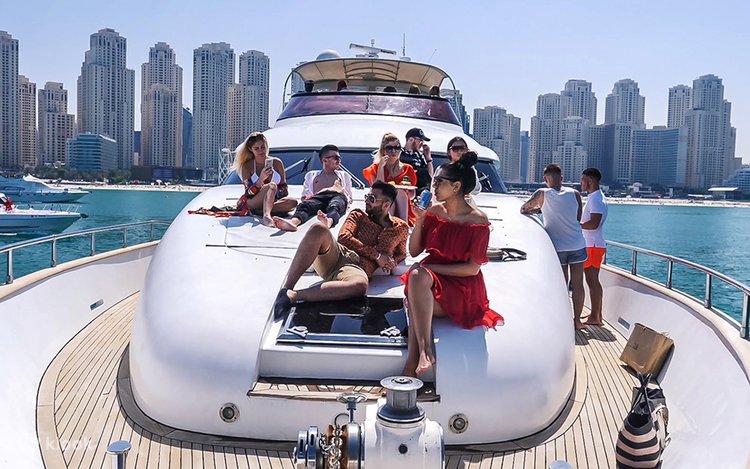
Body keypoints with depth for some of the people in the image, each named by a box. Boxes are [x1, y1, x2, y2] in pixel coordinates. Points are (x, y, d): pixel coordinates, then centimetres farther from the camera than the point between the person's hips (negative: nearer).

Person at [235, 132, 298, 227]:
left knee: (293, 202, -27)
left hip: (273, 201, 3)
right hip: (252, 203, -3)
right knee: (272, 185, -32)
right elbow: (248, 193, -10)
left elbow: (285, 190, 5)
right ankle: (266, 215, -57)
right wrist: (261, 179, -26)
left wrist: (274, 194, -17)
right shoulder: (247, 166, -2)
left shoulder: (276, 163, 4)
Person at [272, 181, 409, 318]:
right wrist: (376, 255, -2)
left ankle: (293, 296, -40)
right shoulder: (358, 214, 21)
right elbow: (344, 237, 6)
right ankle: (285, 289, -35)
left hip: (357, 268, -2)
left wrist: (389, 263, 1)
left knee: (361, 285, -43)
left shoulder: (400, 228, 20)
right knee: (318, 228, -32)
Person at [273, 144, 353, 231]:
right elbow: (304, 196, 25)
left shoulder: (344, 175, 33)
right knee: (304, 204, -35)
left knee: (334, 205, -40)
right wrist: (307, 198, 0)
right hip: (318, 197, 1)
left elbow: (349, 199, 27)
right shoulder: (311, 175, 32)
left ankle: (328, 221, -73)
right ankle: (293, 222, -66)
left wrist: (342, 191, 4)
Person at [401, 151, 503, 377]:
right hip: (430, 279, 5)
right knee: (416, 277, -32)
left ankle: (411, 365, -28)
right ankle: (424, 352, -38)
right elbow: (414, 251, 9)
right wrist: (420, 219, -5)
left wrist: (430, 267, -16)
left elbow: (472, 268, -12)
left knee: (415, 301, -31)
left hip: (463, 289, -4)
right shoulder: (434, 210, 6)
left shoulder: (478, 221, -10)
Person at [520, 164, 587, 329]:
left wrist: (537, 209, 19)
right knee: (577, 284, 8)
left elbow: (523, 209, 1)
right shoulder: (575, 194, 1)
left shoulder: (543, 194, -7)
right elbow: (578, 217, 10)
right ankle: (577, 320, 15)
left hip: (558, 247, -2)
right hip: (578, 245, 2)